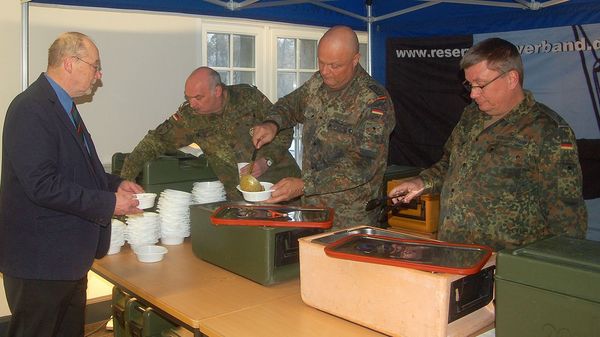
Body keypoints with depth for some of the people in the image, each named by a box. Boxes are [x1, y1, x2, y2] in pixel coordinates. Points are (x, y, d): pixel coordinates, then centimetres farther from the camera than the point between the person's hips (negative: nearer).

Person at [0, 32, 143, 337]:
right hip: (39, 259, -10)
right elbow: (42, 185, -26)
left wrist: (114, 184, 5)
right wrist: (108, 203, -20)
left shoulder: (61, 106, 12)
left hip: (68, 256, 10)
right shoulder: (31, 109, -19)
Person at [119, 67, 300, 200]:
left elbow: (284, 131, -3)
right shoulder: (189, 116, -6)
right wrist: (126, 177, -15)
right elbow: (156, 141, -5)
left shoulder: (249, 97, -9)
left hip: (280, 181, -1)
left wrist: (266, 161, -18)